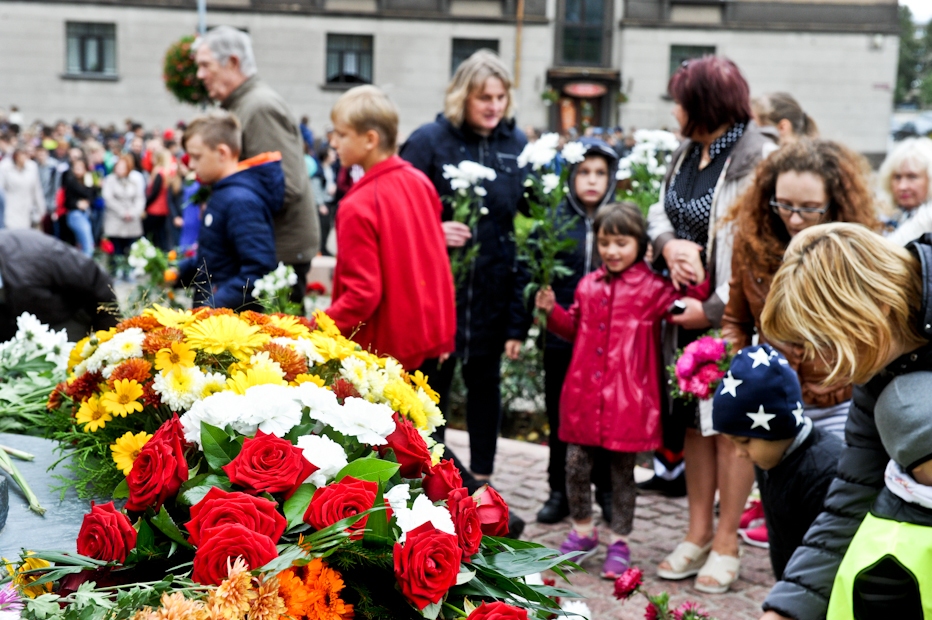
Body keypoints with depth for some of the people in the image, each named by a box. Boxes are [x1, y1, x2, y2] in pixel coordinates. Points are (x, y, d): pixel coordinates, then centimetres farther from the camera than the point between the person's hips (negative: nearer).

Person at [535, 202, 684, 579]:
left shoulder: (653, 288, -3)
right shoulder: (588, 286, 11)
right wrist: (552, 311, 6)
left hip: (627, 399, -4)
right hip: (585, 393, 4)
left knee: (622, 471, 6)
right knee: (576, 464, 7)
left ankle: (619, 543, 19)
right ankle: (582, 532, 26)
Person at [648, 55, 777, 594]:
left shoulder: (760, 161, -16)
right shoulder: (687, 154, 10)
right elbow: (660, 210, 20)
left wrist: (715, 308, -20)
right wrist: (667, 243, -4)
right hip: (688, 308, 8)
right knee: (695, 417, 13)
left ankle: (727, 543, 13)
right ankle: (699, 533, 24)